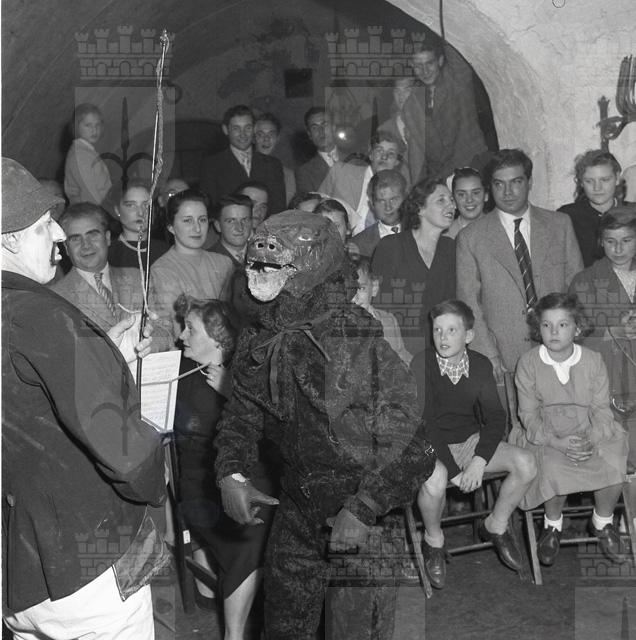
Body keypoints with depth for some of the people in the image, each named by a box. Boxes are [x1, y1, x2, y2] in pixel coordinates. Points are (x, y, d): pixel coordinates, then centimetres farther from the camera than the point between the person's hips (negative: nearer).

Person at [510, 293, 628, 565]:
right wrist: (557, 442, -21)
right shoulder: (528, 363, -5)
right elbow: (529, 413, -6)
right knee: (554, 470, -32)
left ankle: (603, 521, 8)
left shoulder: (593, 361, -2)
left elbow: (601, 408, -2)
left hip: (590, 434, 2)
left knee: (615, 467, -25)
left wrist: (590, 440, -21)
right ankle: (553, 523, 2)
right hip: (546, 437, -1)